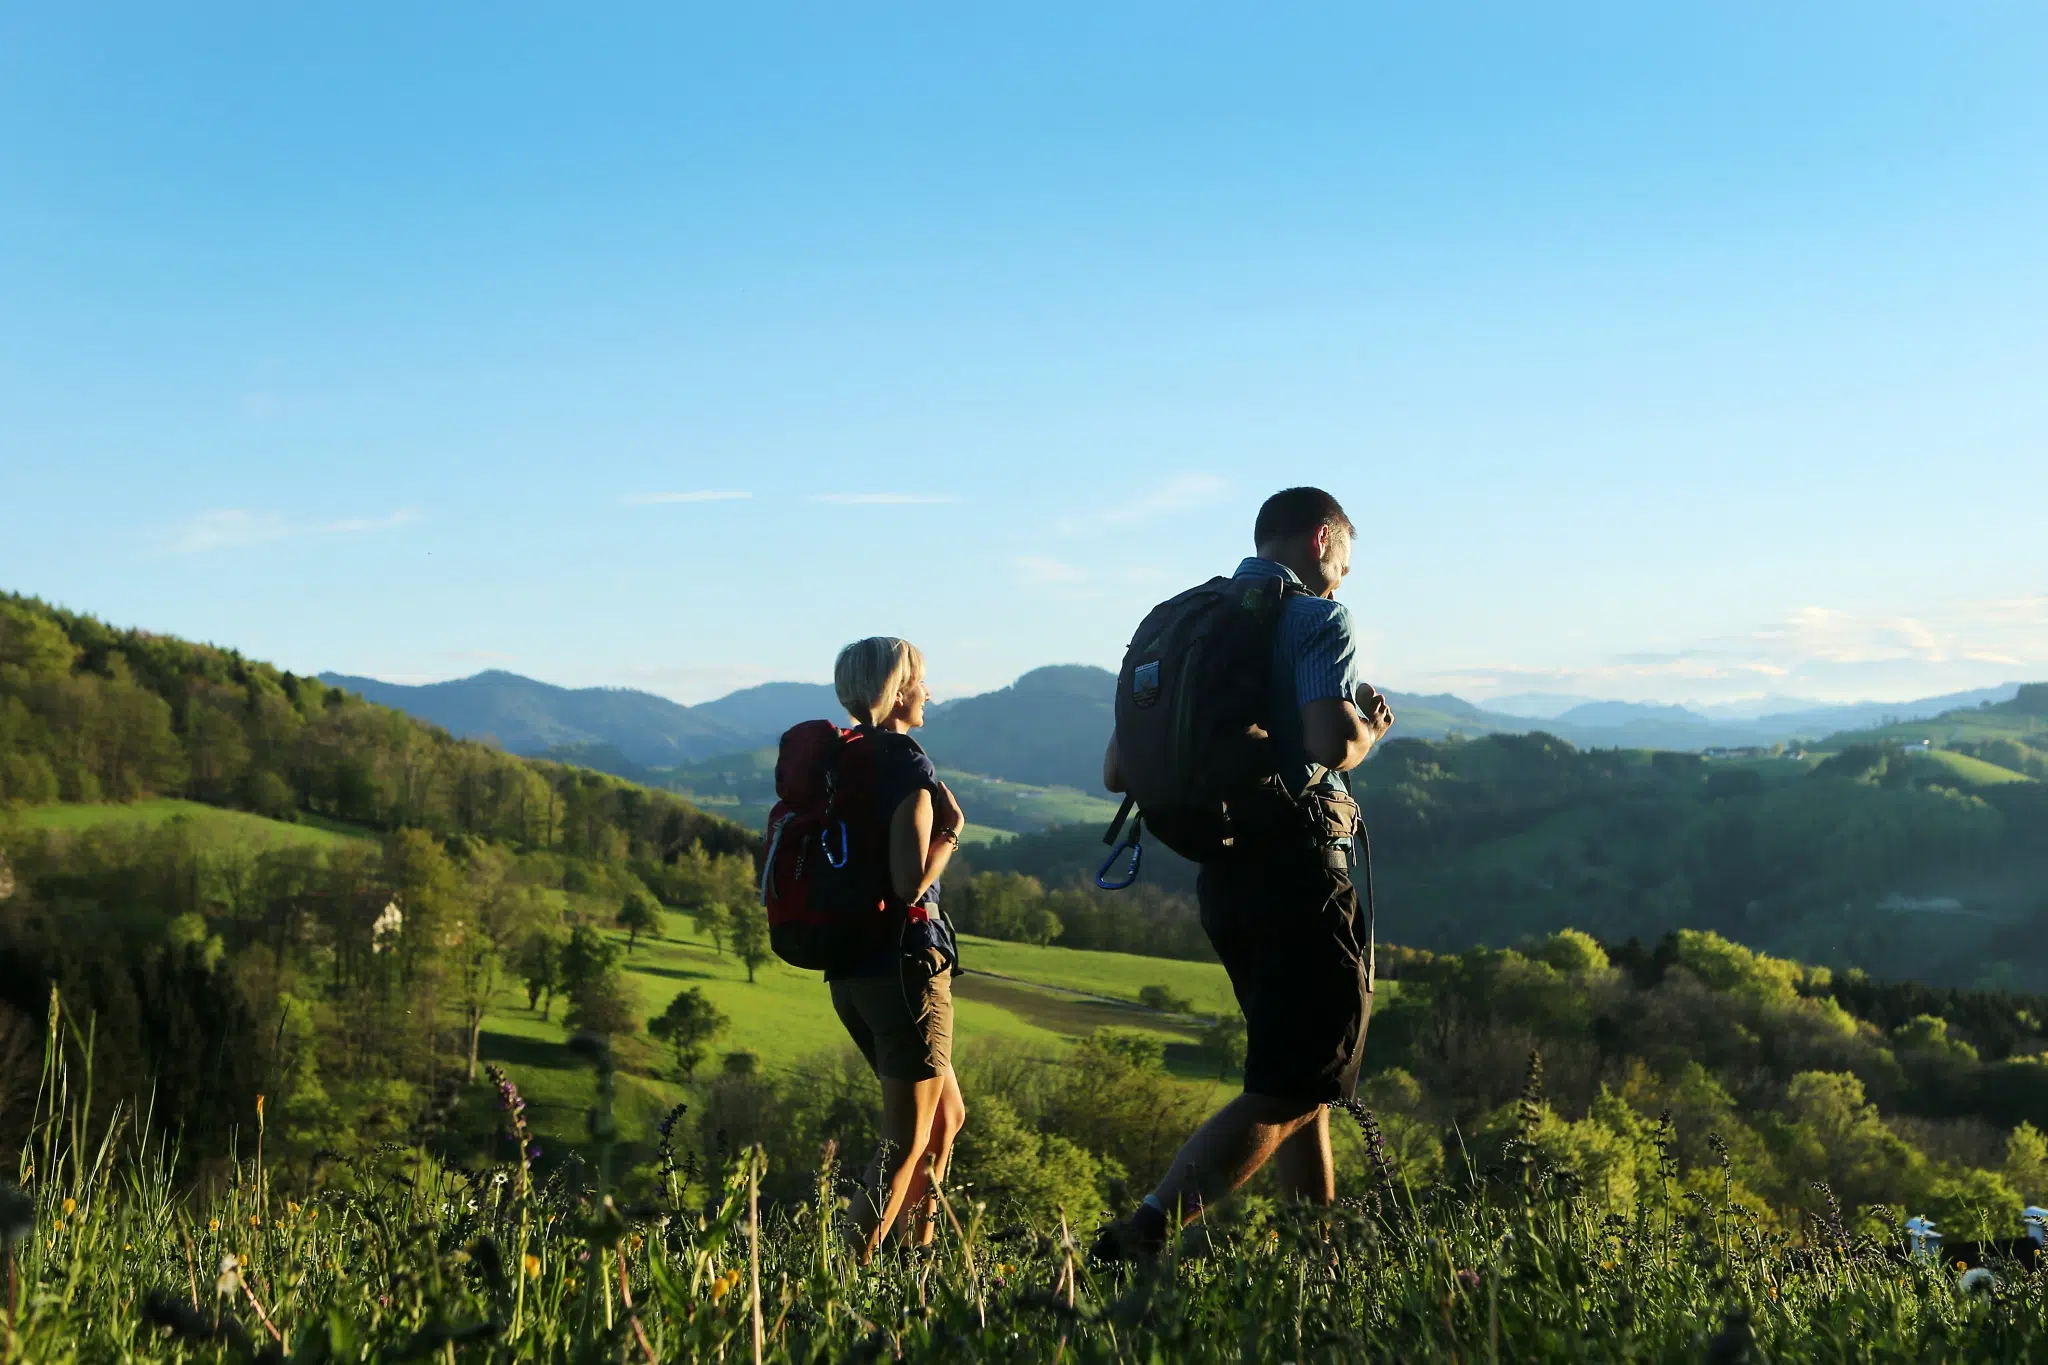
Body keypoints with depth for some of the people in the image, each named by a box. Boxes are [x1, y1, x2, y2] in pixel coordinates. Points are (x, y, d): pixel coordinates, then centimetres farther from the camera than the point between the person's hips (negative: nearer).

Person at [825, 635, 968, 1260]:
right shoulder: (907, 763, -13)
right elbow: (910, 882, -22)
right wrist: (950, 832, -7)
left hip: (848, 968, 8)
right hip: (904, 962, -8)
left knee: (947, 1115, 21)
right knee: (907, 1137, -1)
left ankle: (916, 1248, 24)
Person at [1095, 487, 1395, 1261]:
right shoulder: (1316, 618, -6)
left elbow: (1119, 774, 14)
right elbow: (1332, 740, -24)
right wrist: (1371, 727, -2)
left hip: (1220, 876, 8)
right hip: (1299, 870, -8)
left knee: (1298, 1073, 21)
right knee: (1291, 1091, -5)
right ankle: (1141, 1239, -17)